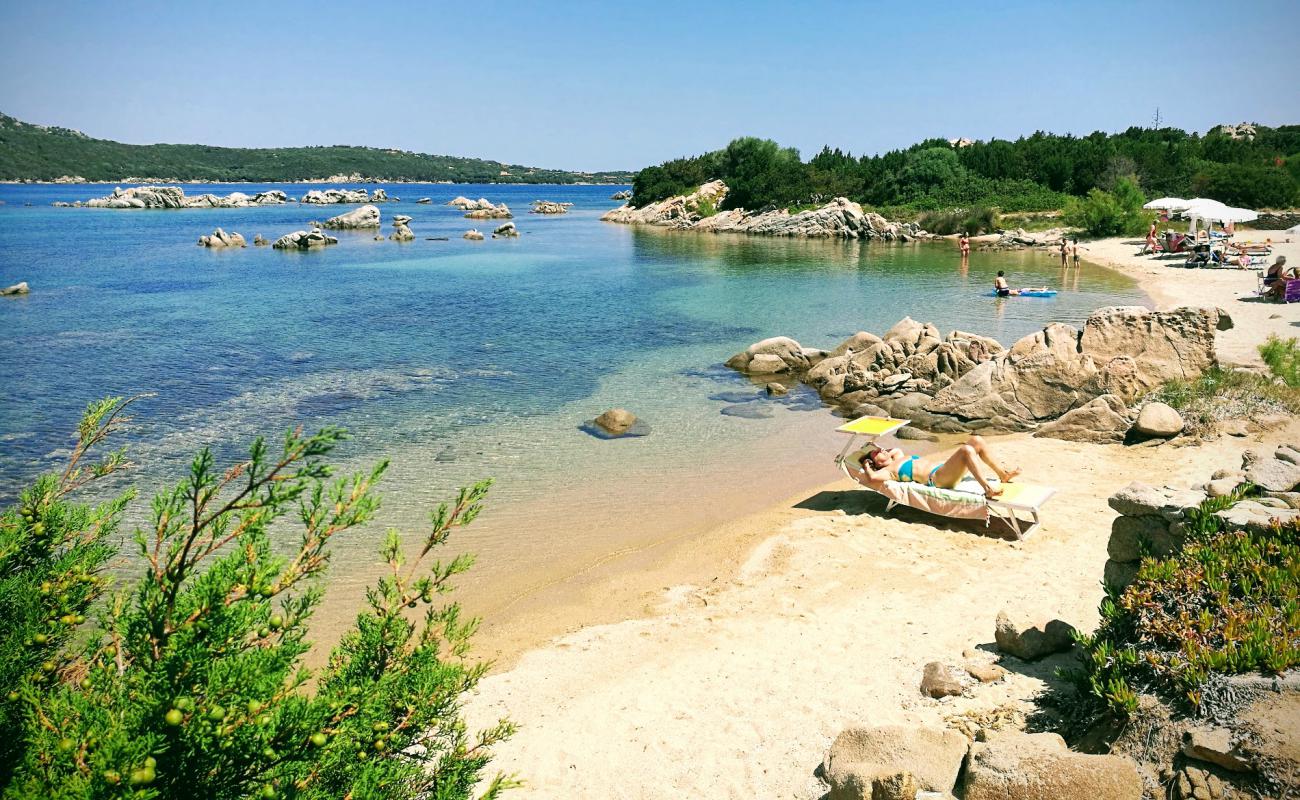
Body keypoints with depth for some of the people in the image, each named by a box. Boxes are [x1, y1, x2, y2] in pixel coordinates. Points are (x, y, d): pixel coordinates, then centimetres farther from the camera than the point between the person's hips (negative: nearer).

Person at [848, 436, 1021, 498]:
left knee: (976, 440, 0)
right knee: (967, 450, -33)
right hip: (938, 477, -10)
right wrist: (866, 466, 0)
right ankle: (988, 488, -37)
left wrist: (887, 453, 33)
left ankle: (1003, 474, 7)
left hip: (944, 466, 10)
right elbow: (872, 477, -19)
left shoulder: (899, 459, 26)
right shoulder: (888, 471, -1)